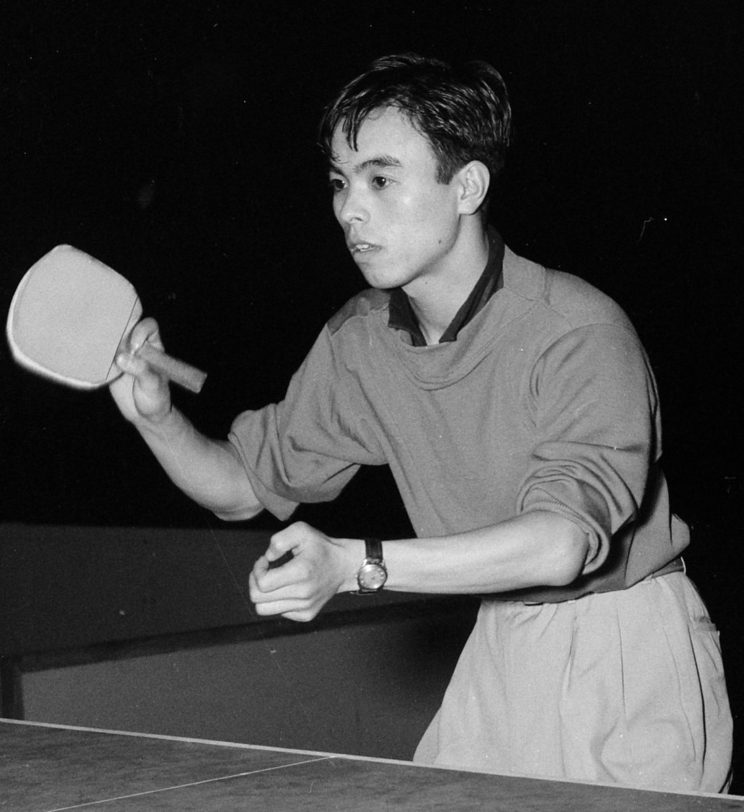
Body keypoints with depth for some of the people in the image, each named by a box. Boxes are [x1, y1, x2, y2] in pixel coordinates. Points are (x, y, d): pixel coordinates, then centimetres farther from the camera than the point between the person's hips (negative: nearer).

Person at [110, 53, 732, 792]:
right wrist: (157, 417, -13)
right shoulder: (356, 343, -2)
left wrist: (357, 565, -40)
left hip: (633, 656, -5)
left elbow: (563, 542, -33)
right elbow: (246, 484, 8)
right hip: (502, 654, 5)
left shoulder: (579, 331, -23)